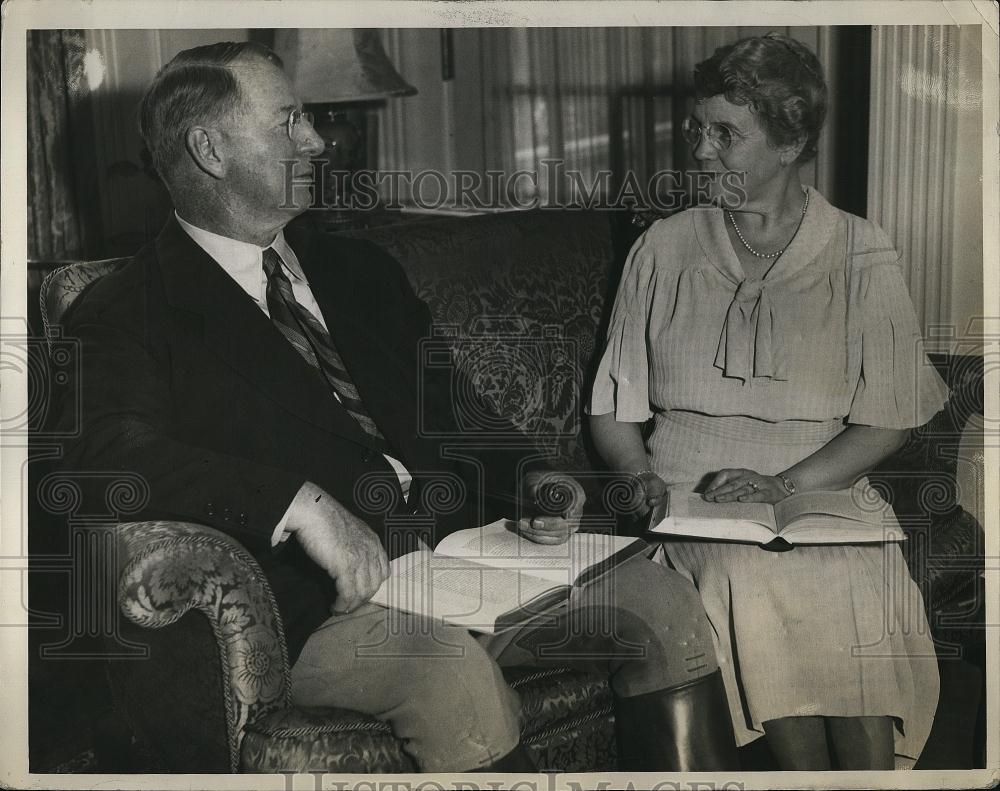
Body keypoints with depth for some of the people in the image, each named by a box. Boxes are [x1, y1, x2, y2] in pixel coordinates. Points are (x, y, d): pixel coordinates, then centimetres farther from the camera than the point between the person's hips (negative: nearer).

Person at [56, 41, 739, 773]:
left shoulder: (359, 271, 21)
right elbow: (107, 453, -20)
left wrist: (522, 484, 5)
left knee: (661, 599, -9)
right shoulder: (125, 317, -1)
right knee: (451, 666, -35)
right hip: (320, 607, -6)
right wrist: (300, 502, -31)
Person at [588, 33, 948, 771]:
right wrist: (646, 479, -6)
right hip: (691, 507, 1)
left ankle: (869, 767, -14)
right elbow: (613, 410, 14)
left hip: (822, 493, -1)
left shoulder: (861, 254, 8)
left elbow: (887, 419, 1)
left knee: (860, 597, -32)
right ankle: (803, 762, -14)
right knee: (748, 581, -31)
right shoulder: (664, 248, 13)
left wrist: (783, 485, -13)